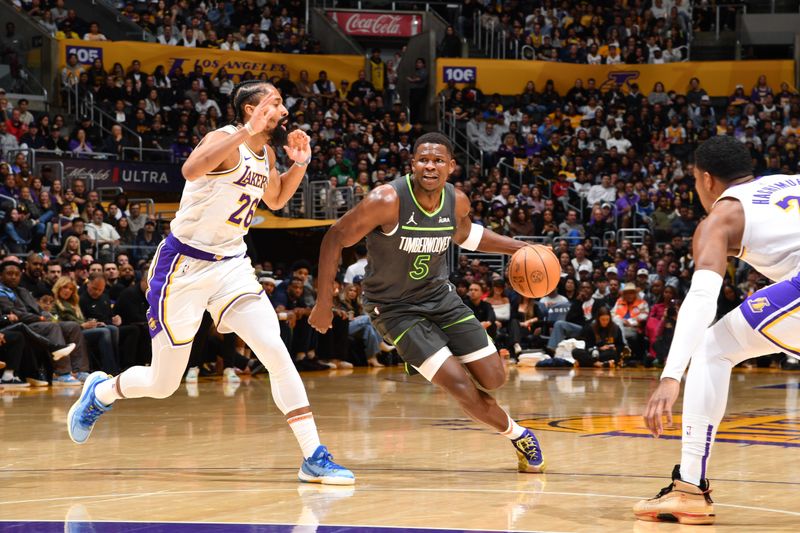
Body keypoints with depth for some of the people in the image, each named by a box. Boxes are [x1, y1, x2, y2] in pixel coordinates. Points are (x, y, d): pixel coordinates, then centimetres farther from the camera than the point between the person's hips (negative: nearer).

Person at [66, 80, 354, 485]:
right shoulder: (225, 141, -18)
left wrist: (299, 165, 8)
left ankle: (313, 458, -13)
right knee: (163, 385, 4)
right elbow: (191, 169, -40)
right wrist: (246, 132, -47)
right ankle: (101, 391, 37)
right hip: (184, 266, -6)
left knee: (276, 353, -14)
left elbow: (276, 200, 27)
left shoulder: (266, 154, 7)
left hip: (231, 266, 6)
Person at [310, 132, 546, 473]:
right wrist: (324, 303, -17)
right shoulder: (387, 201, -27)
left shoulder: (457, 201, -8)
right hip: (394, 308, -5)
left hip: (440, 295, 6)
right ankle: (517, 435, 9)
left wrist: (516, 247, 5)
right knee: (460, 387, -16)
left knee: (493, 379, 1)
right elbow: (335, 240, -18)